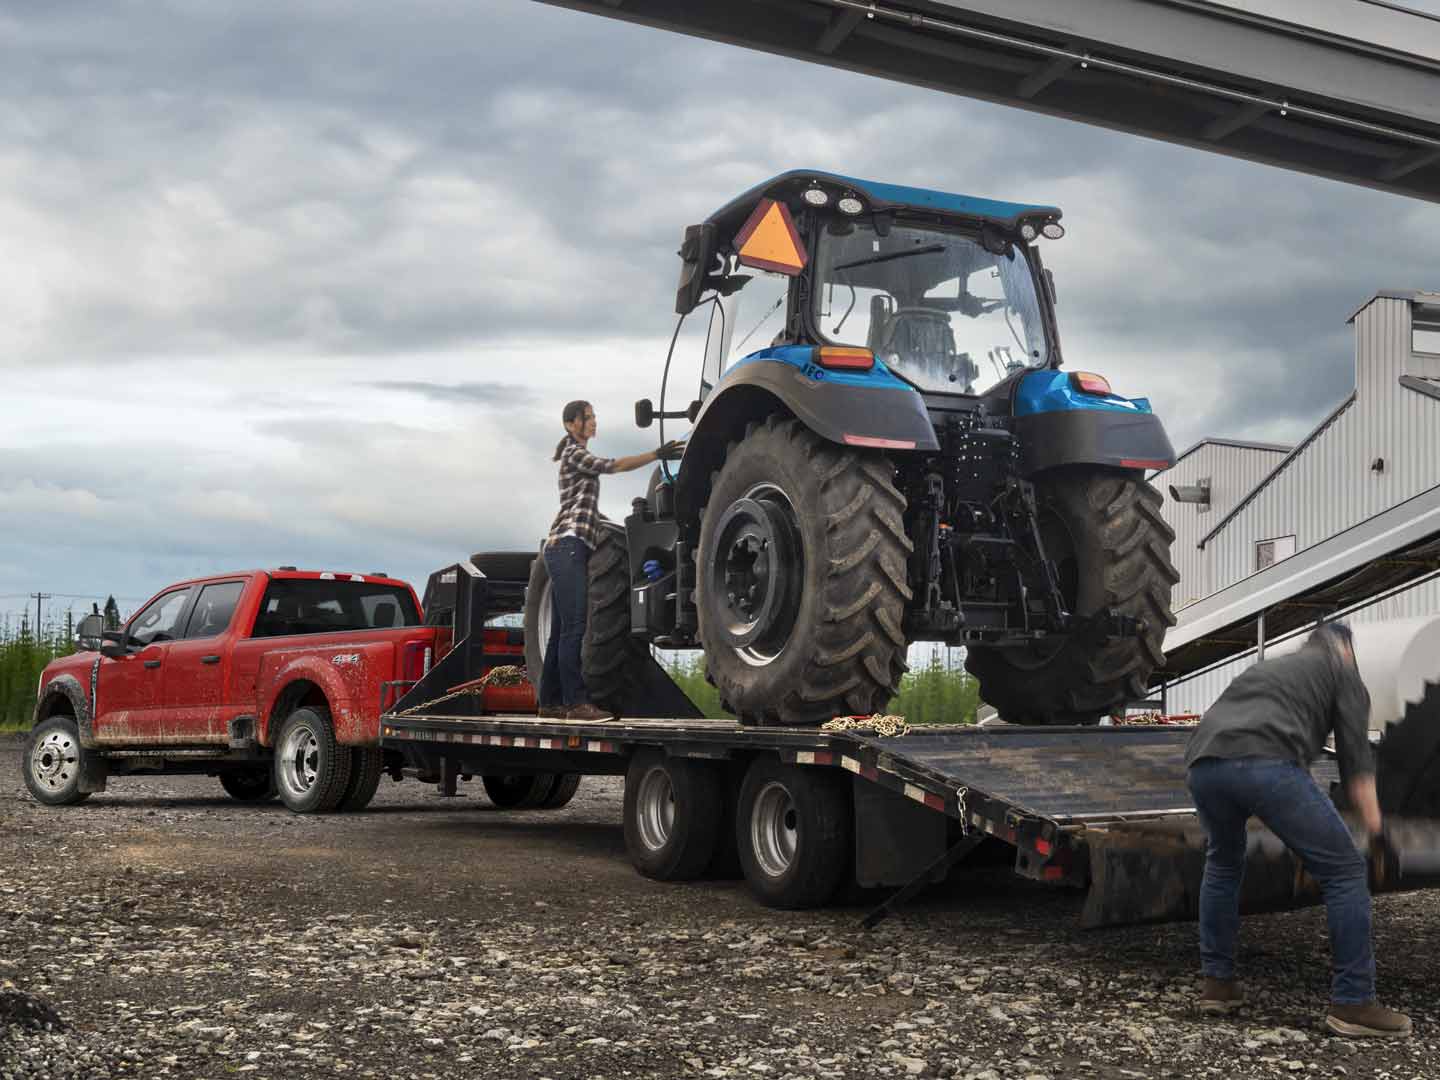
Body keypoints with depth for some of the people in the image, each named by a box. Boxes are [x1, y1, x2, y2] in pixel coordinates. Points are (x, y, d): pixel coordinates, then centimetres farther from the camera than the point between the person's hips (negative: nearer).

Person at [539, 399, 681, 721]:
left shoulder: (581, 457, 26)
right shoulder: (574, 453, -2)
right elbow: (613, 466, -16)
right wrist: (656, 454, -22)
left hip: (569, 549, 10)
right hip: (567, 544, -10)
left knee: (562, 631, 7)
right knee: (574, 627, -15)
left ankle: (550, 702, 8)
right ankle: (576, 702, -20)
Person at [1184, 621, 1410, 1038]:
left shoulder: (1267, 668, 41)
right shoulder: (1341, 671, 24)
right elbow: (1355, 752, 13)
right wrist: (1371, 816, 22)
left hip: (1202, 760, 6)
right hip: (1266, 763, -6)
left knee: (1222, 864, 31)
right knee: (1344, 870, 7)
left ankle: (1217, 983, 31)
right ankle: (1352, 1003, 7)